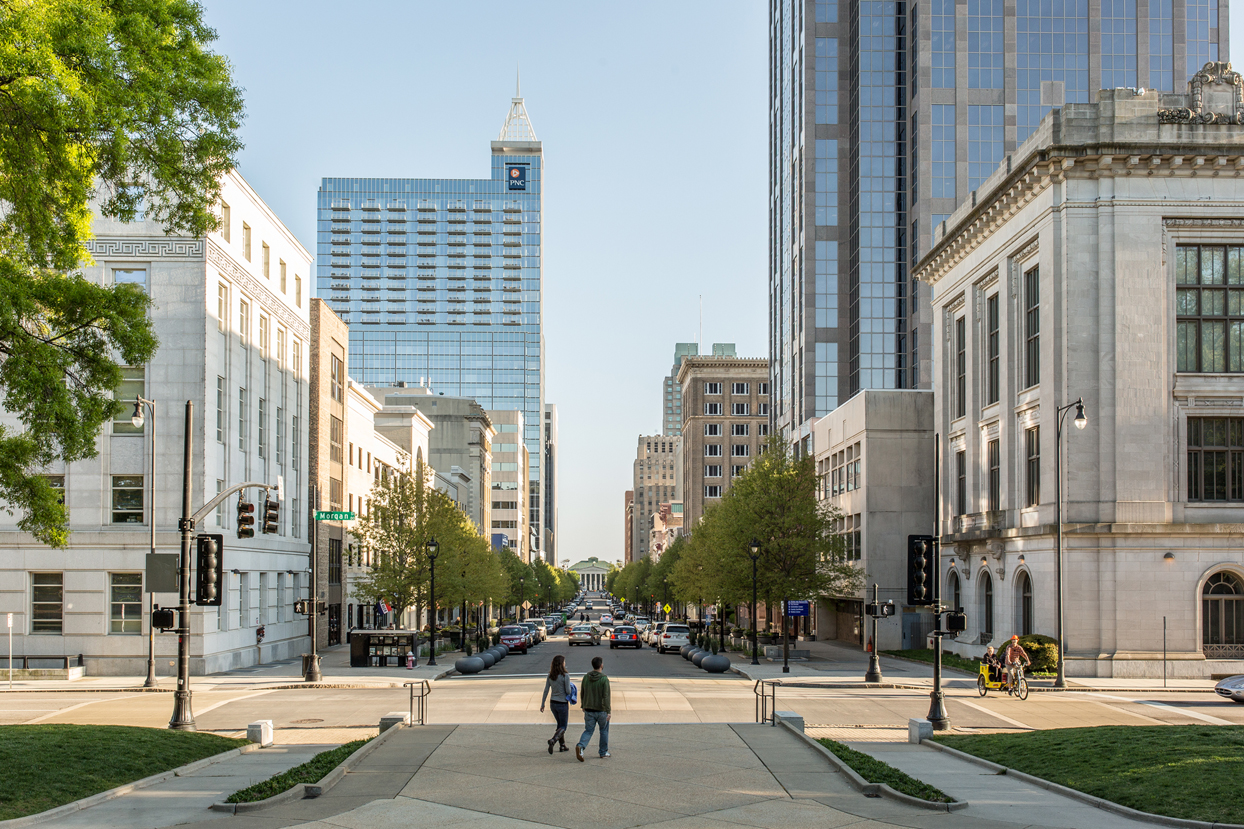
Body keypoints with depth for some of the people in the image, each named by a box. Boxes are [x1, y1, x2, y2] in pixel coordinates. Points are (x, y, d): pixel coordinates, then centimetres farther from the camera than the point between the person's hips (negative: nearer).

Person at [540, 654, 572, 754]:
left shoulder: (550, 676, -2)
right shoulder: (565, 676, -18)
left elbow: (546, 690, 1)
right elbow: (568, 691, -16)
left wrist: (542, 704, 8)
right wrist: (570, 687, 7)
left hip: (553, 703, 6)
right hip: (562, 704, -6)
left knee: (560, 724, 21)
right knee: (563, 727, 4)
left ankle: (562, 745, 25)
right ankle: (553, 740, -22)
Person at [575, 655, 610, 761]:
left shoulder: (586, 677, 0)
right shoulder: (604, 679, -16)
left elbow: (582, 694, 8)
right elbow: (606, 696, -19)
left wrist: (583, 706, 22)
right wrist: (608, 711, -16)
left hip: (589, 710, 4)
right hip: (601, 710, -3)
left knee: (588, 731, 7)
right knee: (604, 730, 17)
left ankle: (580, 746, -19)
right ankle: (603, 752, 23)